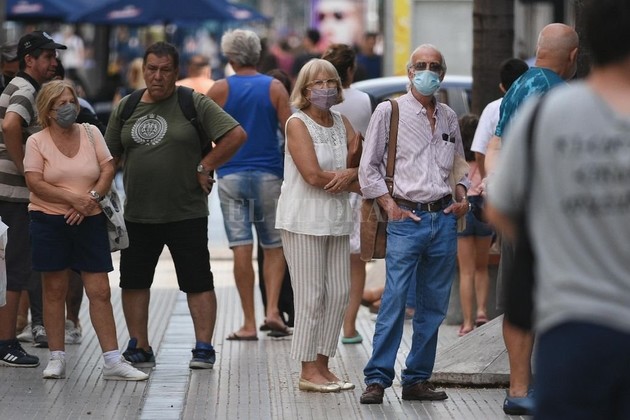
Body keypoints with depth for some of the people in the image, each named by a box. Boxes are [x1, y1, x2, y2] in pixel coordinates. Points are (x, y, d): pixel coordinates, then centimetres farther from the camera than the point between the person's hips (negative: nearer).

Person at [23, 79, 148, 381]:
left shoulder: (90, 133, 8)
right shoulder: (37, 142, -1)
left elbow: (108, 169, 4)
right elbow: (35, 183, -10)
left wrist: (91, 197, -13)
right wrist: (73, 199, -18)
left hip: (90, 221, 2)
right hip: (49, 220, -2)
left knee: (100, 291, -1)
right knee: (54, 290, 4)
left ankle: (112, 361, 0)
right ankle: (56, 358, 12)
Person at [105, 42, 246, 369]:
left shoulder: (194, 104, -4)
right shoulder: (126, 108, 9)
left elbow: (236, 135, -8)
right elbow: (110, 157, 12)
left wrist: (204, 167, -10)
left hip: (187, 215, -4)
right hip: (137, 215, 4)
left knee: (198, 282, -1)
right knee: (133, 281, 7)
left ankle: (204, 348, 5)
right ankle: (139, 348, 17)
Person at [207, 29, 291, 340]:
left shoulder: (220, 90, 0)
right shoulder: (274, 88, 0)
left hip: (231, 175, 0)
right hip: (269, 175, 0)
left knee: (242, 249, -1)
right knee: (274, 247, 12)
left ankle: (249, 323, -1)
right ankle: (272, 310, -3)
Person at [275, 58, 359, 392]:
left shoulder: (341, 124, 13)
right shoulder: (297, 123, -6)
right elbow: (313, 175, -16)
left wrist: (349, 174, -15)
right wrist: (354, 183, -6)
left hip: (336, 220, 7)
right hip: (304, 221, -7)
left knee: (338, 294, 5)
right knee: (311, 297, -6)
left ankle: (323, 366, 12)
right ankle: (308, 372, 0)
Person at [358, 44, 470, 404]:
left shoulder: (449, 117, 15)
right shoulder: (389, 111, 1)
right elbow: (369, 168, 1)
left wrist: (462, 196, 7)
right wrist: (390, 206, -7)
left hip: (444, 220, 5)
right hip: (407, 219, -5)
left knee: (434, 306, 6)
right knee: (395, 301, -12)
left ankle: (417, 380, 13)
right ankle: (377, 380, -9)